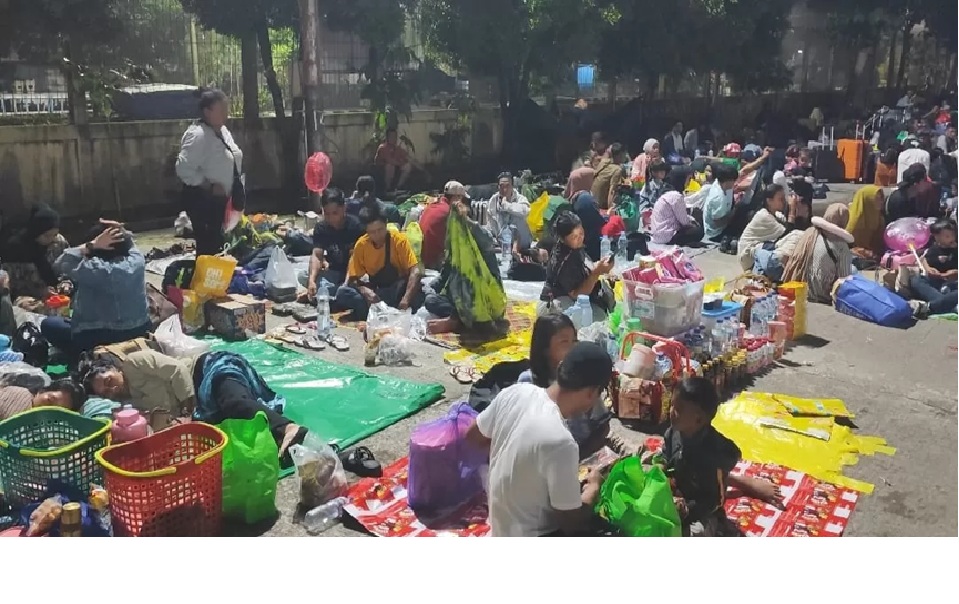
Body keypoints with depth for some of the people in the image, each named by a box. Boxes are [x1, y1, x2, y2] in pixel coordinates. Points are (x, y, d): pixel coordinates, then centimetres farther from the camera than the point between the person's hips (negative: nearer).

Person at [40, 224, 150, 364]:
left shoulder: (97, 268, -26)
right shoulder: (137, 259, -10)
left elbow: (62, 263, -13)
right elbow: (129, 243, 13)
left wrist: (92, 245, -19)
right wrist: (121, 232, -6)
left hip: (103, 339, -7)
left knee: (47, 324, 14)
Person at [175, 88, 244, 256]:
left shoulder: (222, 131, 8)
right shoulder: (197, 135, -21)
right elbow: (183, 169, -27)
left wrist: (236, 192, 12)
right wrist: (210, 186, -25)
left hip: (219, 198, 9)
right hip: (202, 200, -9)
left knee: (217, 242, 17)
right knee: (208, 246, -6)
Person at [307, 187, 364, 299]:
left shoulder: (355, 225, -16)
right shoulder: (320, 227, -4)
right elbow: (316, 255, -16)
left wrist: (347, 283, -35)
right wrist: (312, 280, -34)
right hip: (333, 271, 3)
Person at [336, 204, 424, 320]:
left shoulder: (400, 240, -15)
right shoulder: (361, 245, -7)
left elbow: (414, 272, -23)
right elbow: (353, 278, -6)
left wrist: (406, 298, -38)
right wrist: (365, 291, -28)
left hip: (398, 290, -2)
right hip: (375, 291, 3)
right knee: (342, 293, -25)